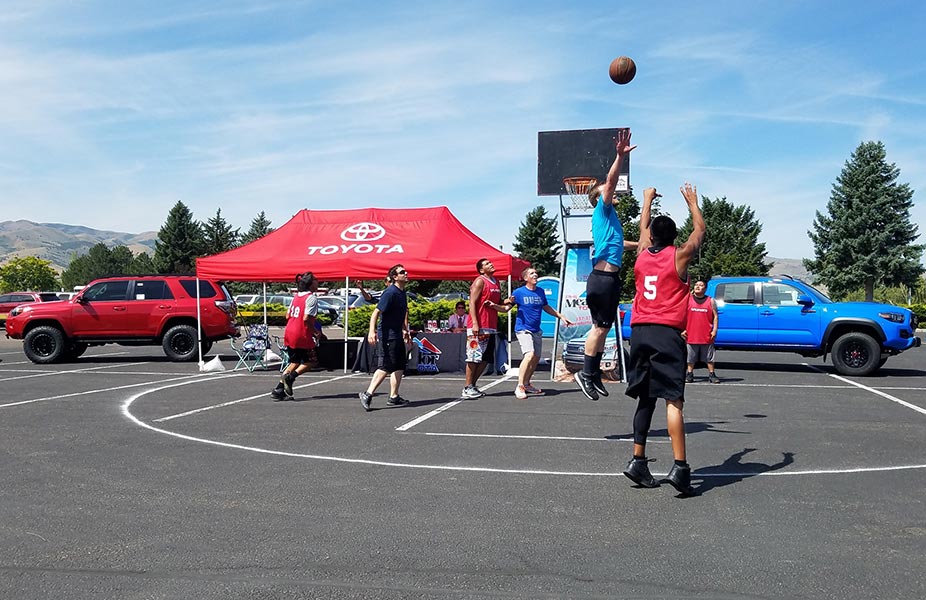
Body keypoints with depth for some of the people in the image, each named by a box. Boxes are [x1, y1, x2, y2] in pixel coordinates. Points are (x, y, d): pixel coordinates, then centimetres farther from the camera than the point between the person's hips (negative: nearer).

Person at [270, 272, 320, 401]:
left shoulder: (296, 296, 13)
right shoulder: (312, 297, -12)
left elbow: (288, 316, 14)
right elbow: (306, 318, -21)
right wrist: (315, 332, -8)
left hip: (289, 333, 8)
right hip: (302, 336, -8)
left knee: (294, 362, 17)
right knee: (312, 360, 9)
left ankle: (279, 390, 11)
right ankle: (290, 377, -7)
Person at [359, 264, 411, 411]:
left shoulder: (402, 293, 13)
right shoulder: (390, 292, -16)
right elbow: (376, 312, -22)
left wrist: (405, 331, 32)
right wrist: (372, 331, -32)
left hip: (397, 336, 10)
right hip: (387, 336, -9)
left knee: (399, 366, 11)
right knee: (386, 367, -10)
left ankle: (394, 397, 18)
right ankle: (367, 394, -4)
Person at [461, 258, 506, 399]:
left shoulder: (496, 283, 17)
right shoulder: (480, 281, -7)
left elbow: (500, 305, 26)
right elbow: (472, 303, -13)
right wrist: (474, 323, -21)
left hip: (491, 327, 8)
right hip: (478, 327, -8)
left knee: (486, 358, 10)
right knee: (474, 357, -6)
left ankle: (473, 386, 19)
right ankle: (467, 388, -1)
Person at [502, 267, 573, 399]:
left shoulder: (540, 292, 8)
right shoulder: (519, 292, -7)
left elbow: (546, 308, 23)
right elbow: (506, 308, -6)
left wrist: (561, 317, 24)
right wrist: (509, 302, -28)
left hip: (536, 330, 7)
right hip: (523, 329, -7)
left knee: (536, 358, 12)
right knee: (529, 354, -24)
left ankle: (526, 384, 30)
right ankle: (519, 387, -21)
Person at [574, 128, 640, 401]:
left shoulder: (610, 216, 25)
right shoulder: (602, 210, -1)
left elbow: (617, 242, 44)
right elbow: (610, 182, -17)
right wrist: (620, 156, -26)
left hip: (610, 277, 10)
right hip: (602, 277, -10)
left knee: (603, 327, 11)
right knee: (599, 327, -8)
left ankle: (594, 374, 16)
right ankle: (586, 373, -2)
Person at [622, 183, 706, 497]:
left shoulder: (642, 254, 12)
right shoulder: (679, 256, 2)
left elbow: (643, 227, 32)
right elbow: (700, 230, 20)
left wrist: (648, 199, 47)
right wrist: (692, 200, 33)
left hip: (639, 332, 5)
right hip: (666, 333, -5)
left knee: (646, 398, 12)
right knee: (673, 400, -9)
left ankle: (638, 461, 12)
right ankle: (680, 467, -16)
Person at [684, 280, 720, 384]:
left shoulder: (710, 301, 6)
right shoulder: (688, 299, 7)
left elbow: (715, 316, 4)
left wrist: (714, 330, -7)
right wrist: (683, 329, -1)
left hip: (707, 336, 0)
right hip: (691, 335, 1)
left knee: (709, 357, 5)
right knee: (690, 358, 6)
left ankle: (711, 374, 12)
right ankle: (689, 374, 14)